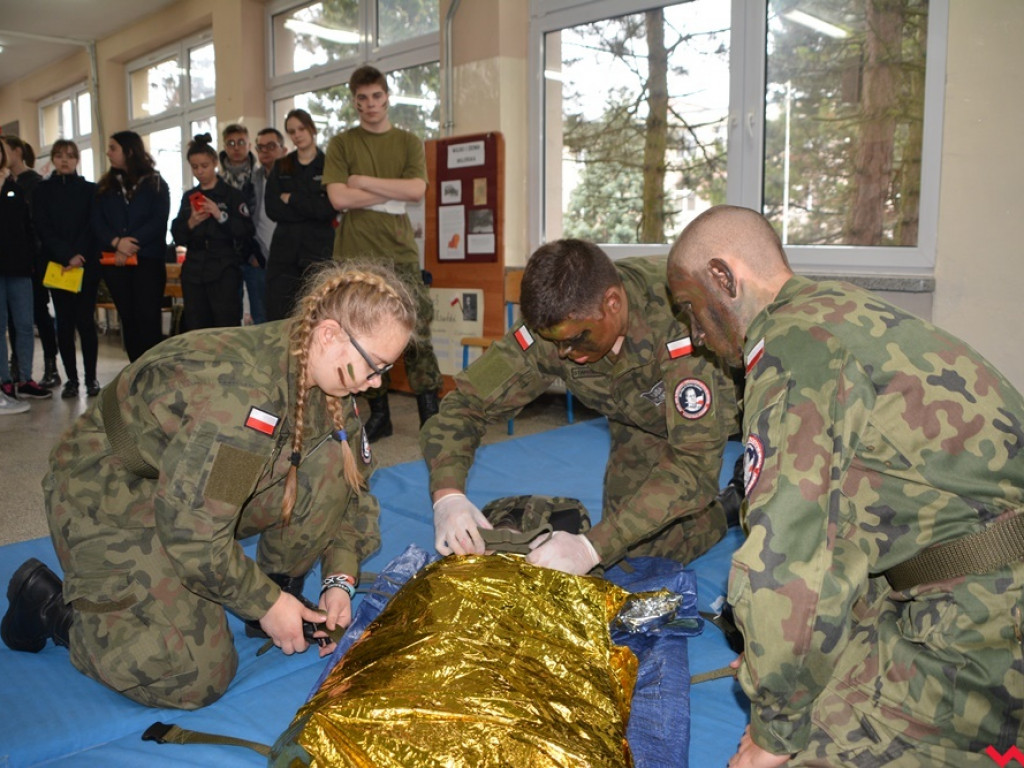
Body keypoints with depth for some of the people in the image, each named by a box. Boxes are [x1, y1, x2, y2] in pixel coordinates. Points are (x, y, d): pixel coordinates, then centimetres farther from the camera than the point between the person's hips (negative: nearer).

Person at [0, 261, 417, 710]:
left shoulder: (325, 381, -8)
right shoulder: (240, 390, -35)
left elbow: (349, 480, 2)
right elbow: (193, 531, -31)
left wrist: (341, 579, -10)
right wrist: (264, 604, -18)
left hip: (206, 486, 8)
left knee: (334, 462, -14)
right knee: (196, 676, -16)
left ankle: (281, 585, 6)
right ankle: (49, 602, 5)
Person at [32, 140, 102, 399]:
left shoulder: (90, 190, 7)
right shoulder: (42, 191, 9)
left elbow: (92, 227, 0)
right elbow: (44, 229, 0)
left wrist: (79, 256, -13)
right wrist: (67, 256, -13)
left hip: (87, 265, -1)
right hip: (56, 266, 1)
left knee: (85, 321, -4)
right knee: (64, 323, 2)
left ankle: (91, 378, 4)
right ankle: (71, 378, 7)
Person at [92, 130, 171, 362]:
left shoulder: (155, 184, 5)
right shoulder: (106, 185, 15)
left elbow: (159, 221, -7)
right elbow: (97, 221, 5)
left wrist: (132, 243, -16)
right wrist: (116, 242, -14)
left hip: (148, 258, -4)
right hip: (115, 261, 4)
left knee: (148, 317, -8)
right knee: (128, 317, 5)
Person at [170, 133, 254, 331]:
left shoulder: (231, 195, 0)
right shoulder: (189, 197, 14)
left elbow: (246, 232, -9)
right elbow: (178, 236, 10)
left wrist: (220, 215, -18)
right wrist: (190, 224, -8)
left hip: (224, 271, -5)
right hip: (194, 271, 5)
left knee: (226, 329, -8)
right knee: (195, 329, 7)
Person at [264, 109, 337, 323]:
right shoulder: (281, 167, 15)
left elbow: (328, 208, -10)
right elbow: (271, 209, 2)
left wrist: (291, 199, -3)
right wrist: (311, 210, -7)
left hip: (319, 250, -3)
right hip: (284, 251, 3)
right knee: (277, 319, 0)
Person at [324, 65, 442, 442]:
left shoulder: (408, 142, 11)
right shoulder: (341, 144, 9)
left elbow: (417, 189, -6)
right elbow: (338, 197, -6)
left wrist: (363, 182, -6)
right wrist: (393, 195, -5)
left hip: (401, 253, 0)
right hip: (356, 255, 0)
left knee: (417, 333, -5)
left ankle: (431, 415, 2)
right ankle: (379, 415, 15)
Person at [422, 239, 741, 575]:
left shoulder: (679, 321, -43)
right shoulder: (556, 324, -28)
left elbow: (694, 461, -44)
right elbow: (468, 399, -22)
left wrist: (593, 547, -50)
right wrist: (447, 494, -40)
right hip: (643, 415, 4)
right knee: (641, 548, -6)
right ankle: (714, 515, 22)